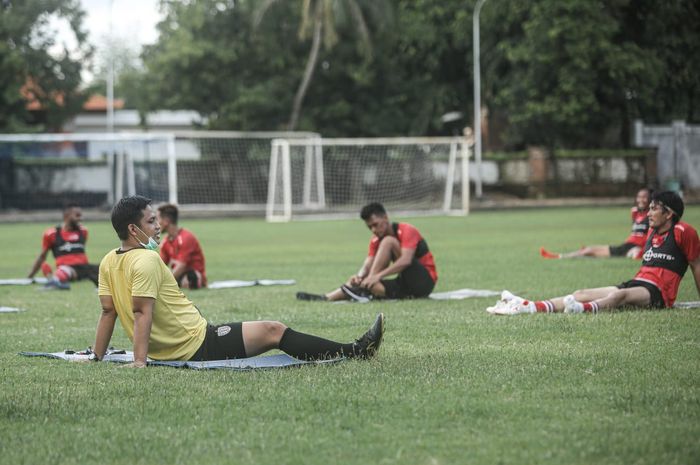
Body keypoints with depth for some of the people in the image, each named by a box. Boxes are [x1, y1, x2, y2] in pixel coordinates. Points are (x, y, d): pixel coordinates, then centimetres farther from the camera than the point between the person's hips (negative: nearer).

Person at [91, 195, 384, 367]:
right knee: (273, 331, -3)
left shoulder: (109, 263, 7)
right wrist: (139, 362, -29)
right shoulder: (146, 261, -20)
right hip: (198, 346, -11)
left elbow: (108, 310, 9)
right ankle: (353, 352, 1)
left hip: (166, 350, 11)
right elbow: (142, 312, -25)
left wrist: (97, 356, 14)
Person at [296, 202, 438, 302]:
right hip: (406, 285, 7)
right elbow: (368, 265, -5)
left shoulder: (406, 231, -15)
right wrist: (360, 276, -29)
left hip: (424, 280, -7)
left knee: (388, 241, -21)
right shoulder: (376, 241, 6)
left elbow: (405, 260, -29)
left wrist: (378, 275, -37)